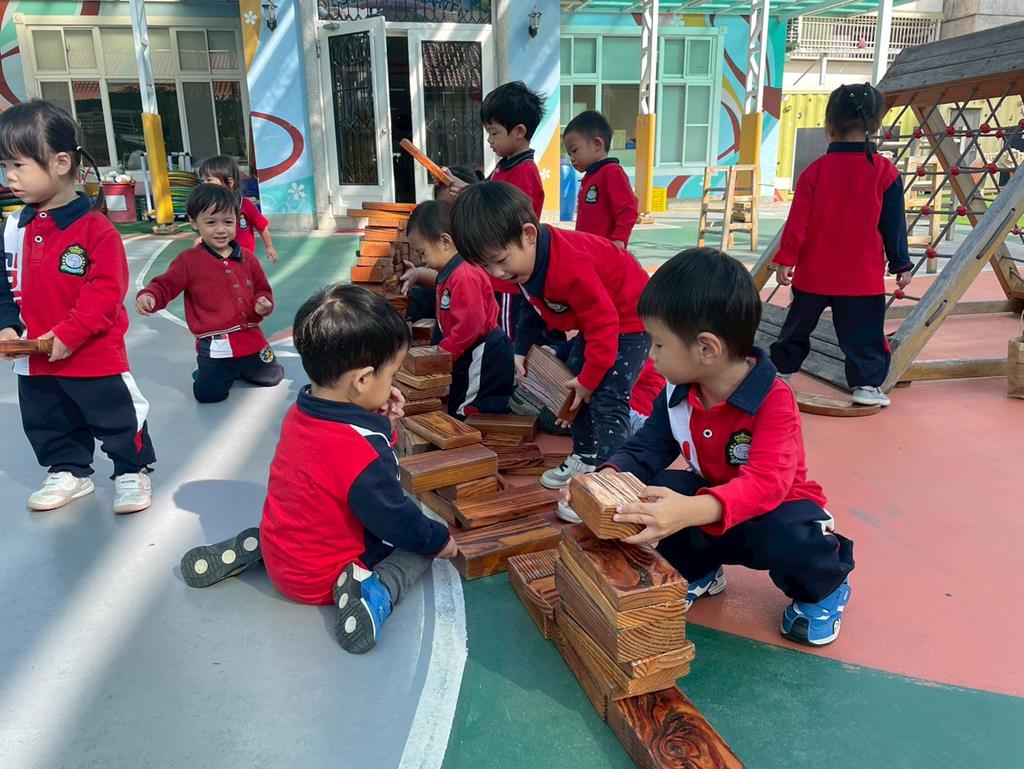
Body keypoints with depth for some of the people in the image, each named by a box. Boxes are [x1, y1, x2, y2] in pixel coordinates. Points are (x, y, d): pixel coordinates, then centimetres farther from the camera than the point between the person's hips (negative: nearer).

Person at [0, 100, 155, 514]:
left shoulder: (94, 227, -18)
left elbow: (106, 292, -21)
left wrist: (67, 335, -22)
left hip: (95, 356, -7)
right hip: (34, 359, 7)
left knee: (118, 416, 7)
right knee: (46, 423, 20)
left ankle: (132, 472, 27)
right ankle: (69, 472, 39)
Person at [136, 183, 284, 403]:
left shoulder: (248, 258, 4)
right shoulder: (189, 261, -8)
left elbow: (262, 290, 14)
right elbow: (165, 286, -10)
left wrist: (263, 303, -9)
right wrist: (149, 296, -32)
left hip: (251, 340, 4)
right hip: (215, 347, -3)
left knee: (272, 377, 15)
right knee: (208, 393, -6)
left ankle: (240, 368, 42)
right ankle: (219, 372, 28)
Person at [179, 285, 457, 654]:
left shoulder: (299, 413, -9)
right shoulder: (361, 454, -32)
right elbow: (397, 520, -19)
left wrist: (382, 426, -6)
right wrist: (441, 540, -3)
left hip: (280, 557, 6)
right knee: (423, 545, 6)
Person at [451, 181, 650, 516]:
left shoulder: (570, 268, -40)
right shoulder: (524, 259, -10)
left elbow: (604, 327, -33)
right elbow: (537, 307, 9)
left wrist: (588, 379, -24)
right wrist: (522, 349, 1)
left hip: (629, 320, -10)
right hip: (597, 317, 10)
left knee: (606, 398, -14)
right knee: (575, 385, 13)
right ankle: (585, 457, 28)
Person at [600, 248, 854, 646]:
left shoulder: (773, 399, -30)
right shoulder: (676, 394, -10)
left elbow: (765, 483, -42)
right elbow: (647, 448, -4)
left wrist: (690, 512, -61)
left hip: (774, 508, -4)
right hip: (709, 498, 5)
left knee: (793, 541, -39)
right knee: (646, 495, -23)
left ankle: (820, 591, 3)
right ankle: (698, 571, 9)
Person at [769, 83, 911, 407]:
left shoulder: (815, 170, -6)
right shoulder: (885, 172, -5)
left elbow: (798, 220, -6)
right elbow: (894, 225, -1)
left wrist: (786, 259, 1)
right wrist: (901, 265, 8)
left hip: (813, 272, 1)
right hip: (863, 276, -1)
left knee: (798, 324, 17)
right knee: (864, 333, 6)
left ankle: (780, 366, 29)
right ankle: (867, 383, 5)